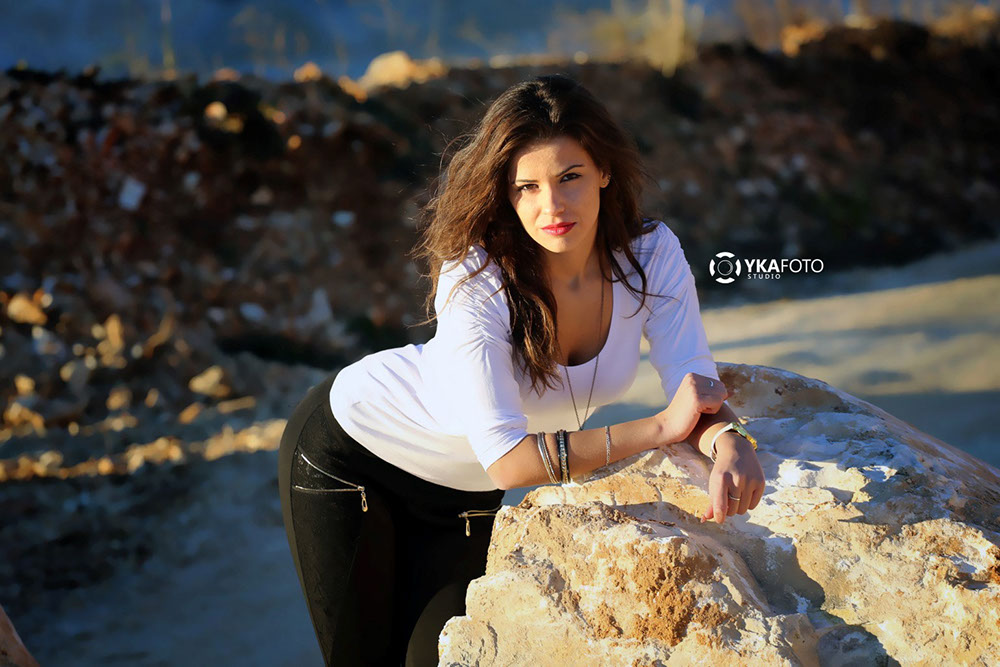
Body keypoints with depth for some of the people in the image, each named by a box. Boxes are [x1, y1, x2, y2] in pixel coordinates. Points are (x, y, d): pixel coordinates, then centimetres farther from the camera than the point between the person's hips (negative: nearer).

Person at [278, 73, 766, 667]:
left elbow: (698, 390, -20)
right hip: (351, 449, -4)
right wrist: (660, 429, -36)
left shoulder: (651, 254, -19)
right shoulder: (475, 281, -34)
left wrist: (729, 441, -44)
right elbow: (507, 458, -37)